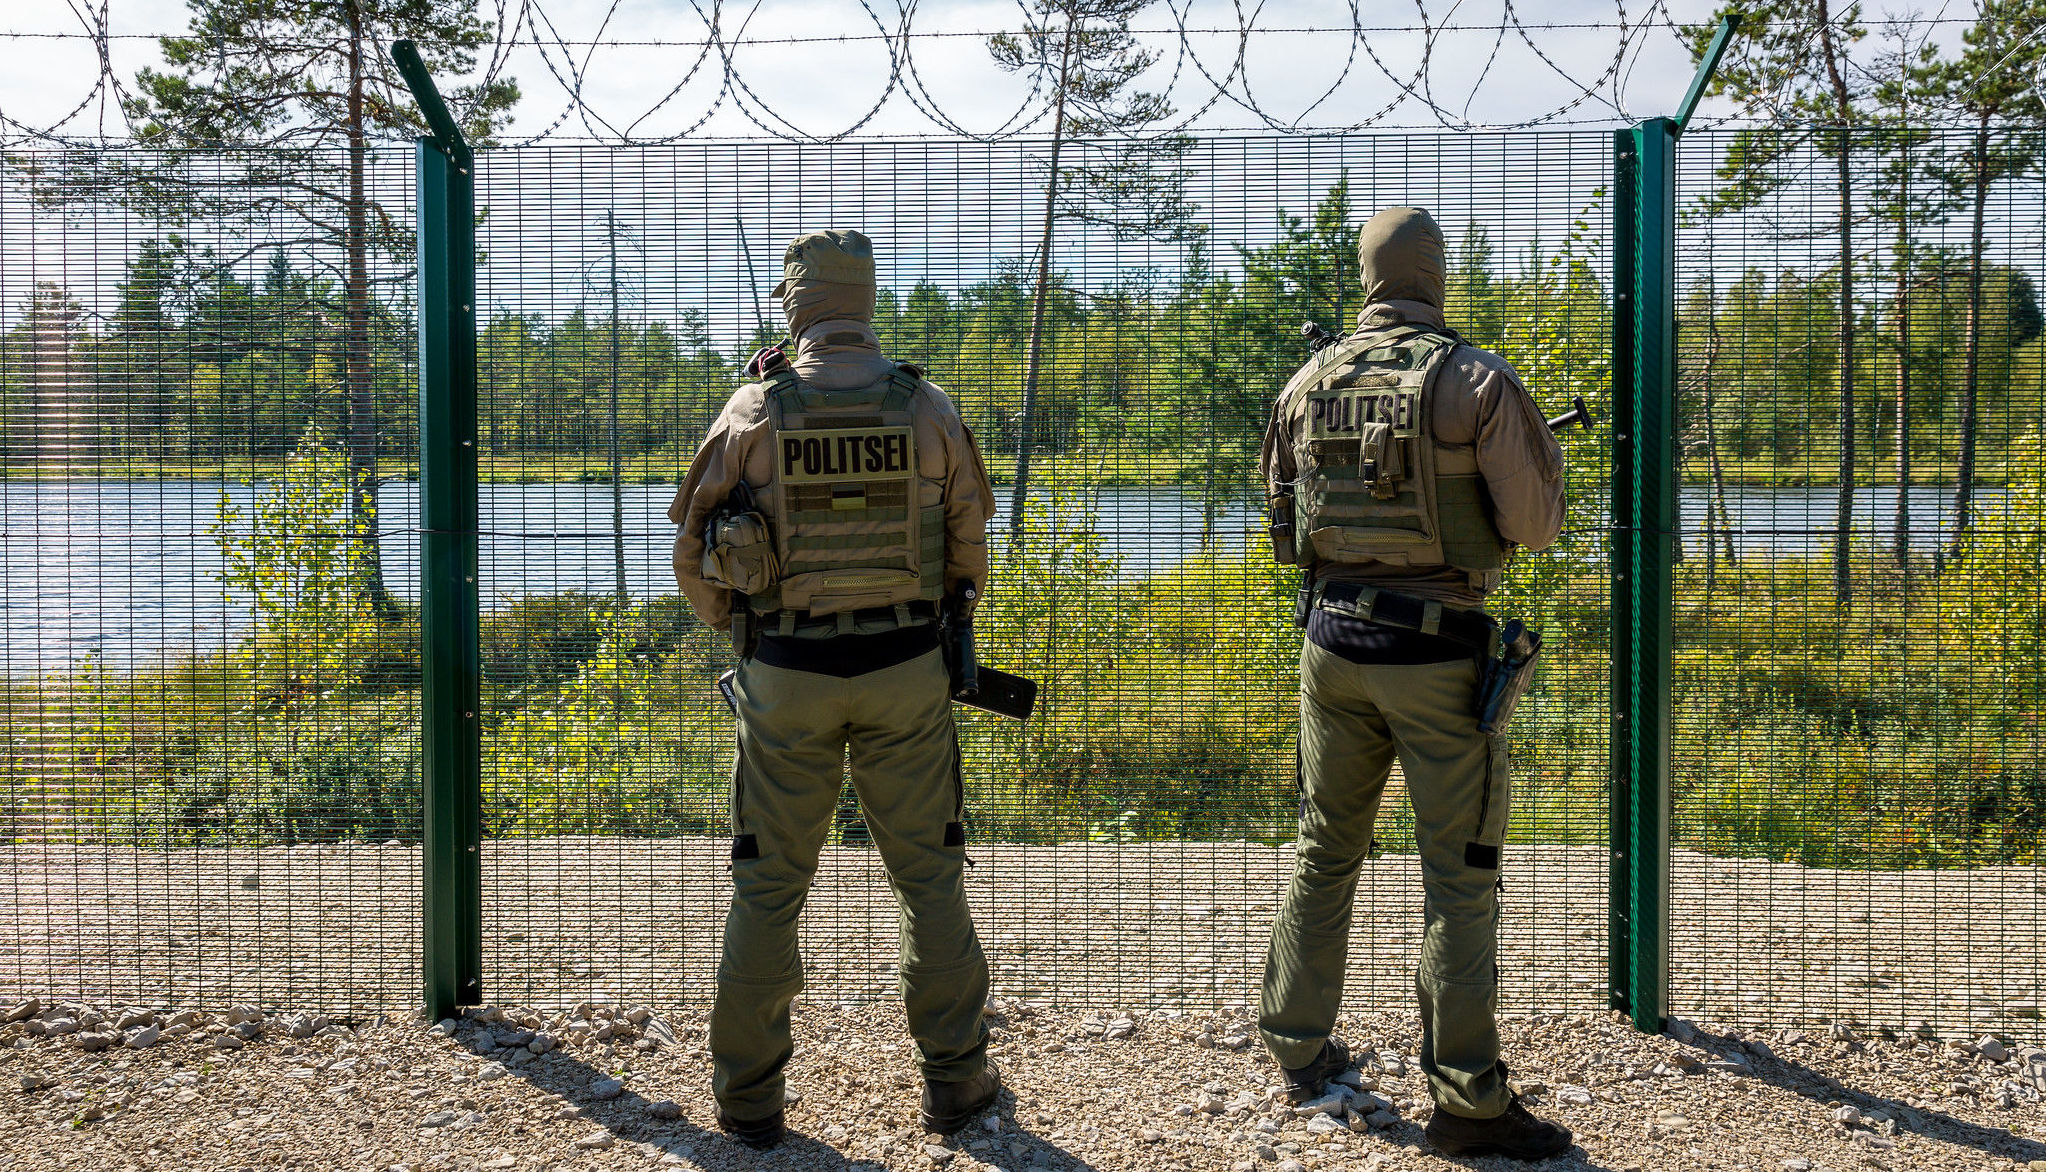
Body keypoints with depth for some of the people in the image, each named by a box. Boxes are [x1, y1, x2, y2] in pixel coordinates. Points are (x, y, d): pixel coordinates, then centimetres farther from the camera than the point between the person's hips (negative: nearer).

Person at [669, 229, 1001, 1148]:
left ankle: (749, 1097, 16)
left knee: (768, 883, 9)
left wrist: (733, 628, 19)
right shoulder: (926, 407, -2)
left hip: (786, 672, 0)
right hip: (905, 670, 1)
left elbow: (694, 546, 1)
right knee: (930, 876, 11)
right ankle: (954, 1080, 17)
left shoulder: (755, 409, -5)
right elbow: (969, 543, 6)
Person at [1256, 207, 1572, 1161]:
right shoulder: (1477, 380, -10)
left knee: (1325, 850, 17)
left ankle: (1299, 1049, 26)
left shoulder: (1306, 386, 4)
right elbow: (1534, 525, -7)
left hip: (1333, 639, 5)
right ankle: (1467, 1100, 4)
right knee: (1459, 875, 1)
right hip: (1437, 651, -4)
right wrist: (1538, 449, 11)